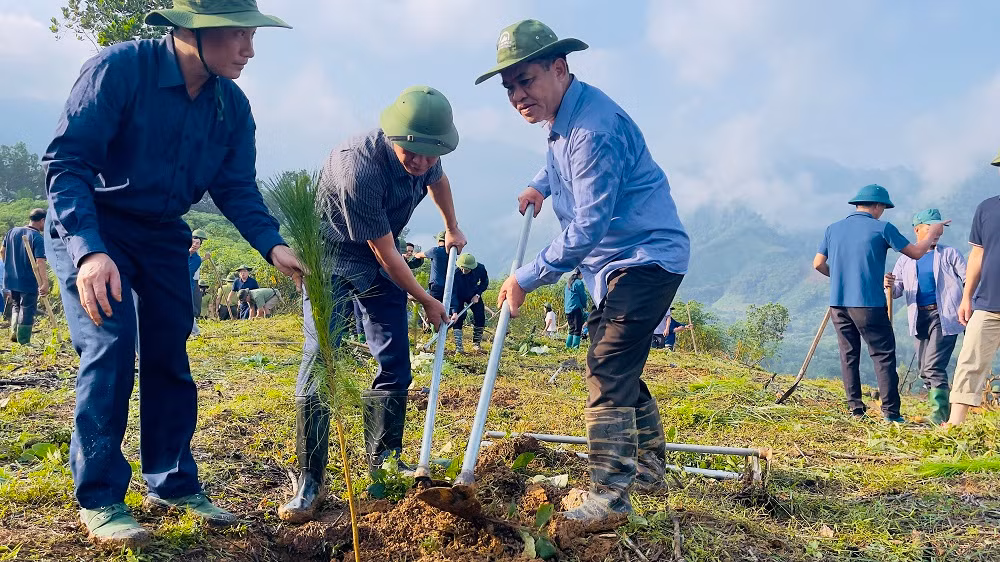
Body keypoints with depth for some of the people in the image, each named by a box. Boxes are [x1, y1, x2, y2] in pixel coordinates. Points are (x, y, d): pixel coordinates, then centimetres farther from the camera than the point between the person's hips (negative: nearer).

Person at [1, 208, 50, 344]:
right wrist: (45, 283, -26)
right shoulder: (38, 238, -16)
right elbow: (40, 262, -24)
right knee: (27, 310, 5)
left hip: (11, 279, 6)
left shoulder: (12, 231, 3)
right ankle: (23, 342, 9)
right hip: (29, 282, -6)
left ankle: (14, 332, 13)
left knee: (16, 305, 25)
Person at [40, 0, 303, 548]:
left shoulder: (232, 105, -7)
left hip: (161, 235, 6)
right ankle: (98, 499, -1)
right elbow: (66, 162, -26)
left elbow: (237, 188, -4)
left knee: (170, 357, 6)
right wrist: (89, 251, -39)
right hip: (89, 228, -5)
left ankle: (172, 483, 20)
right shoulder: (119, 68, -25)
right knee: (109, 349, -15)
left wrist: (273, 245, -23)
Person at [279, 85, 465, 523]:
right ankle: (309, 482, -10)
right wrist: (427, 301, -13)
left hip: (379, 255, 6)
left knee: (394, 364, 0)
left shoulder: (424, 154, -13)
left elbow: (438, 180, 15)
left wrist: (452, 229, 28)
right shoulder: (360, 168, -35)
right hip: (332, 253, -6)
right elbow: (386, 254, -25)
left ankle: (384, 466, 12)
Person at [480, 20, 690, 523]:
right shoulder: (560, 120, 7)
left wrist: (526, 279, -20)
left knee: (607, 371, -14)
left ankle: (609, 496, -8)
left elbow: (588, 227, -26)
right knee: (619, 369, 18)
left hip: (646, 258, -10)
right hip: (615, 264, 10)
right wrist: (540, 185, 13)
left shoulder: (593, 127, -25)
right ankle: (648, 469, 33)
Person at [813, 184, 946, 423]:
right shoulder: (881, 228, -3)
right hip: (868, 303, -5)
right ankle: (890, 411, -1)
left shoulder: (833, 229, 10)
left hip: (838, 303, 5)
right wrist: (931, 235, 21)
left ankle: (855, 408, 11)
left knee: (849, 355, 11)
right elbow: (916, 253, 2)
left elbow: (818, 264, 10)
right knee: (884, 355, 1)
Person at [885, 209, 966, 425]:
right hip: (920, 318, 5)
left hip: (945, 315, -5)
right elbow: (896, 291, 10)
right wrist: (889, 286, -14)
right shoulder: (905, 260, 14)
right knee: (924, 370, 9)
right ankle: (944, 409, 25)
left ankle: (939, 416, -13)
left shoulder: (949, 254, 6)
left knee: (933, 367, -16)